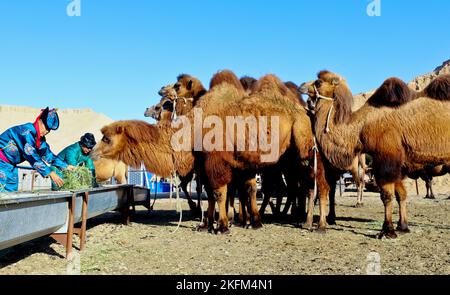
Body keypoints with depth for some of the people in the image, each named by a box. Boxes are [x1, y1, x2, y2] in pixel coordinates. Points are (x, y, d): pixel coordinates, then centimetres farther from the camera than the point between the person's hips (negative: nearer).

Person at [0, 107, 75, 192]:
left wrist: (65, 166, 2)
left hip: (11, 164, 10)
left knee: (12, 191, 8)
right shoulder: (27, 131, -26)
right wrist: (50, 173, -34)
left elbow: (47, 153, 10)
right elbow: (32, 156, -31)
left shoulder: (40, 137, 2)